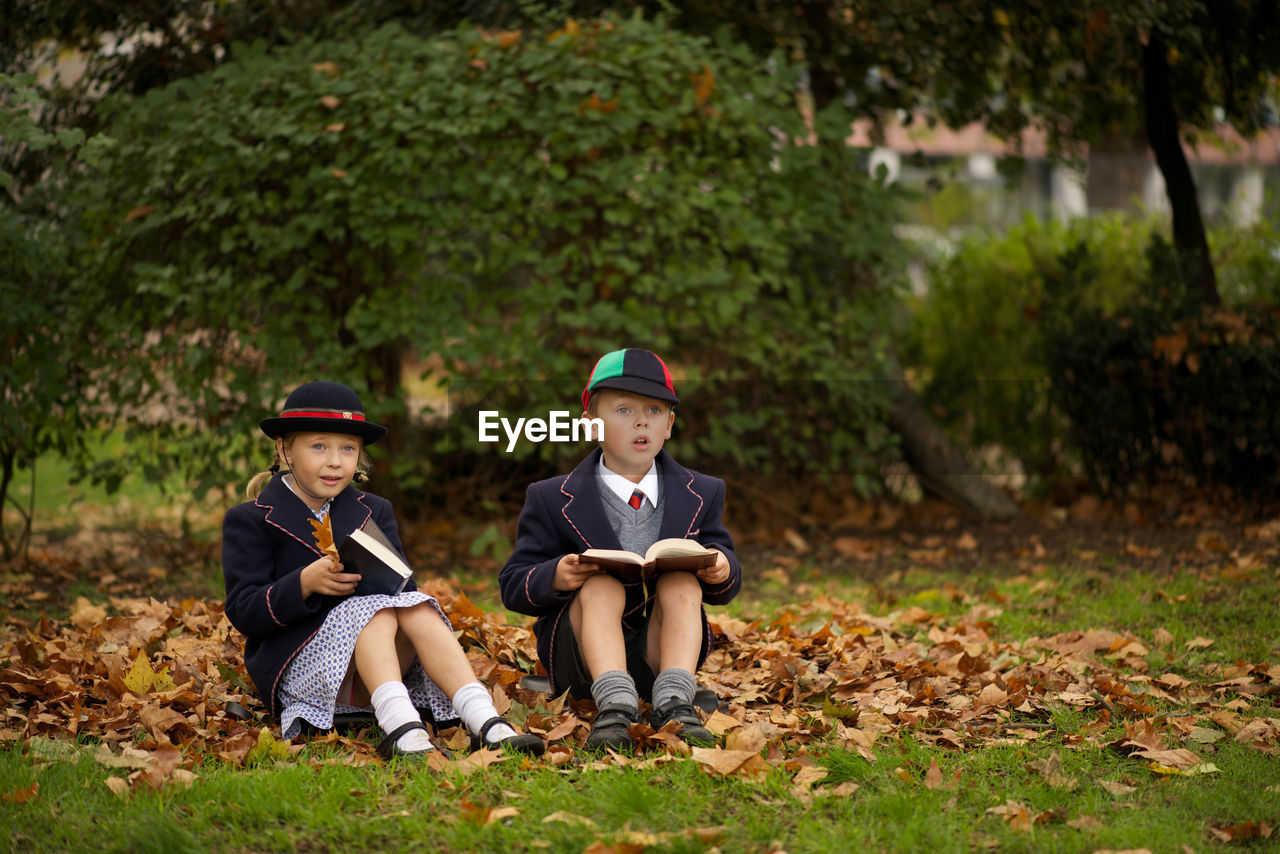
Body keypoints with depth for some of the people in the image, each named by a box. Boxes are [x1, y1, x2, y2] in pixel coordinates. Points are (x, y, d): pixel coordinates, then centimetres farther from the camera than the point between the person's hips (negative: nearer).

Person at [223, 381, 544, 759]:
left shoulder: (373, 512, 18)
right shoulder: (248, 521, 4)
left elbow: (403, 585, 6)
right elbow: (243, 612, -7)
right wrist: (305, 584, -24)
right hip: (297, 668, -4)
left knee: (416, 607, -26)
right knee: (374, 610, -31)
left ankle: (487, 724, -44)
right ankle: (400, 728, -56)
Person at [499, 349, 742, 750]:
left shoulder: (700, 496, 10)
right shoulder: (552, 500, 3)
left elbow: (723, 589, 10)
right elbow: (513, 584, 0)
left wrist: (721, 570, -16)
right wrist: (555, 577, -23)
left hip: (661, 649, 2)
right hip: (582, 653, -2)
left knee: (681, 580, -23)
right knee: (602, 584, -28)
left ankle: (673, 701, -42)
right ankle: (614, 703, -51)